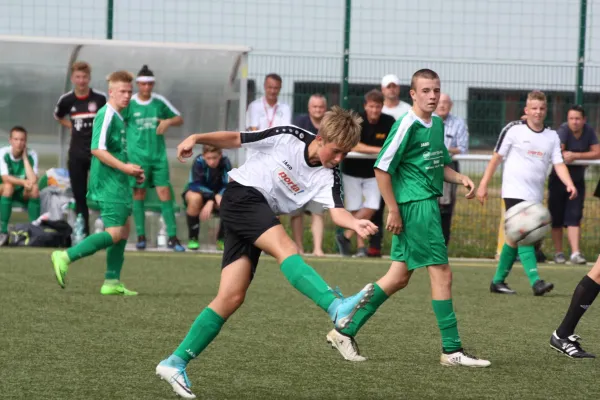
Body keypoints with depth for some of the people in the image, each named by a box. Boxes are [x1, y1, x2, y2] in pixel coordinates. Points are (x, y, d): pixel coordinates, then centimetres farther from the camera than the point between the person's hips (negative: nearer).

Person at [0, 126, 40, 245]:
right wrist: (23, 182, -42)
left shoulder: (32, 154, -12)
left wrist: (25, 158, -21)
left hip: (24, 193, 1)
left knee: (34, 188, -30)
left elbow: (33, 180, -25)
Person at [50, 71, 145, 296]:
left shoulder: (118, 117, 18)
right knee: (115, 232, -14)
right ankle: (65, 258, -18)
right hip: (108, 184, -10)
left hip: (117, 184, 10)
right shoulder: (106, 115, -13)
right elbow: (97, 149, -23)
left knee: (124, 229, 12)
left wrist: (133, 172, 17)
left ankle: (112, 282, 14)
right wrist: (124, 167, -25)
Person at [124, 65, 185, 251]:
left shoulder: (159, 101, 5)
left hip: (158, 155, 2)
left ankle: (172, 237, -1)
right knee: (139, 193, 1)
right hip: (137, 156, -1)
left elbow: (179, 119, 14)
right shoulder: (129, 103, -1)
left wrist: (168, 121, -7)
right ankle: (141, 236, 11)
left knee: (164, 192, -4)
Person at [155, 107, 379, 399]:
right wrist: (197, 138, -12)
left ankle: (176, 363, 3)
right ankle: (337, 308, -50)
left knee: (232, 298, -1)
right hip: (241, 196, -6)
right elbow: (235, 139, -2)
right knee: (285, 248, -29)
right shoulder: (288, 137, -11)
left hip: (259, 218, 6)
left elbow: (337, 212, -19)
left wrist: (355, 224, -39)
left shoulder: (328, 176, -3)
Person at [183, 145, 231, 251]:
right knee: (195, 198, -38)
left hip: (217, 195, 2)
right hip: (199, 191, -2)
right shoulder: (199, 162, -25)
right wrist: (214, 196, -43)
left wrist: (211, 202, -37)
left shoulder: (225, 163, -19)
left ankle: (221, 239, -4)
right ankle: (193, 239, -19)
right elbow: (196, 185, -29)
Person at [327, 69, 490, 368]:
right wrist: (393, 210, -14)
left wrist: (460, 178, 7)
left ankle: (345, 331, 18)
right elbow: (382, 168, -13)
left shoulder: (437, 124, 14)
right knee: (442, 273, -6)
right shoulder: (407, 125, -13)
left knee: (399, 277, 11)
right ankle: (452, 350, -1)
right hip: (416, 205, -9)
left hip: (429, 203, 9)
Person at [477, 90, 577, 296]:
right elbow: (497, 157, 2)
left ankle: (498, 281, 21)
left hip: (535, 196, 5)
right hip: (514, 192, -5)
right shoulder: (514, 129, -3)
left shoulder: (552, 136, 9)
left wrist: (569, 184, -16)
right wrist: (483, 185, -1)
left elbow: (559, 164, 2)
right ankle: (536, 281, -26)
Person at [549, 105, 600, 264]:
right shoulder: (564, 130, -17)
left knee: (574, 217, -6)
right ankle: (558, 253, 15)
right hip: (558, 179, -2)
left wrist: (575, 155, -19)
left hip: (577, 180, 2)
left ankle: (575, 253, -10)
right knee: (557, 218, 3)